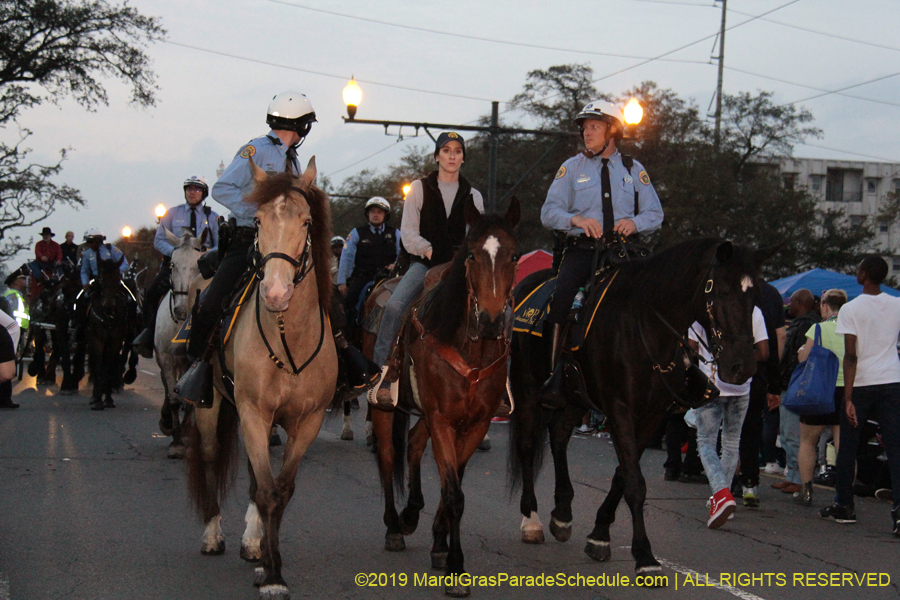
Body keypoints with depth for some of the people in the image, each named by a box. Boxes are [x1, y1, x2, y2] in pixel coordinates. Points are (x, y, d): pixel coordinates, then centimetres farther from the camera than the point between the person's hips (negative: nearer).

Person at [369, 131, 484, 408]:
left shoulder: (473, 195, 15)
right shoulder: (420, 188, 9)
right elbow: (408, 231, 3)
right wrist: (427, 249, -15)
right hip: (424, 263, -2)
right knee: (394, 305, -28)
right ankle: (380, 378, -26)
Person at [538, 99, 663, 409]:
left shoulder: (633, 169, 14)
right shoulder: (572, 167, 11)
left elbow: (655, 214, 12)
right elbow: (549, 212, 4)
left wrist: (635, 222, -10)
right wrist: (577, 219, -16)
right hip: (582, 250, -1)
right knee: (559, 301, -22)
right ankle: (554, 380, -19)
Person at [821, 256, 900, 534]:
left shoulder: (851, 308, -7)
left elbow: (851, 355, -12)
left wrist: (848, 397, -12)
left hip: (861, 384, -3)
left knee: (848, 446, 11)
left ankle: (844, 506, 19)